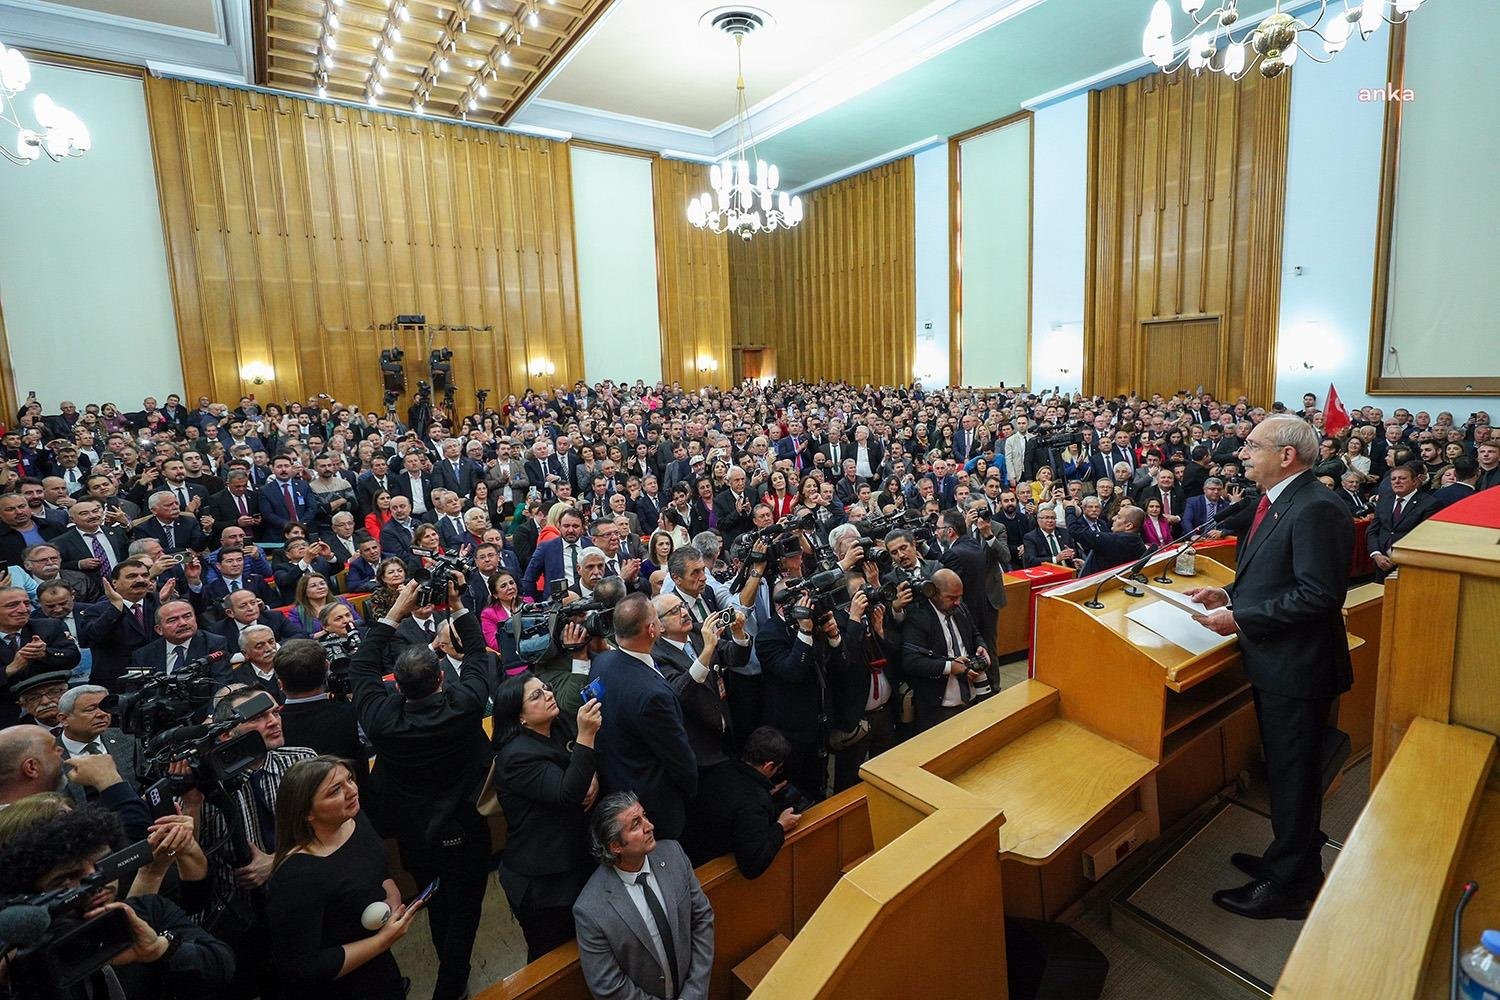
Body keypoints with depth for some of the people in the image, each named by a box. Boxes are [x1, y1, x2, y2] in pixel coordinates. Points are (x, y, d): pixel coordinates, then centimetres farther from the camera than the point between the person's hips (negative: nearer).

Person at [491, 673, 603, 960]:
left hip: (576, 862, 7)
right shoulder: (517, 755, -24)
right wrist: (585, 736, -42)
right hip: (542, 882, -7)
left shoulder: (562, 730, -1)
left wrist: (595, 778, -14)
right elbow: (567, 794, -33)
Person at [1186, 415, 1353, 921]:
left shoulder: (1316, 510, -22)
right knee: (1282, 771, 24)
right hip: (1273, 664, 10)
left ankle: (1288, 887, 25)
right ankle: (1289, 858, 44)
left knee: (1293, 778, 7)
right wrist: (1228, 594, 4)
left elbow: (1318, 595, -26)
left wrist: (1239, 619, -23)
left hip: (1297, 668, -10)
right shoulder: (1278, 504, 9)